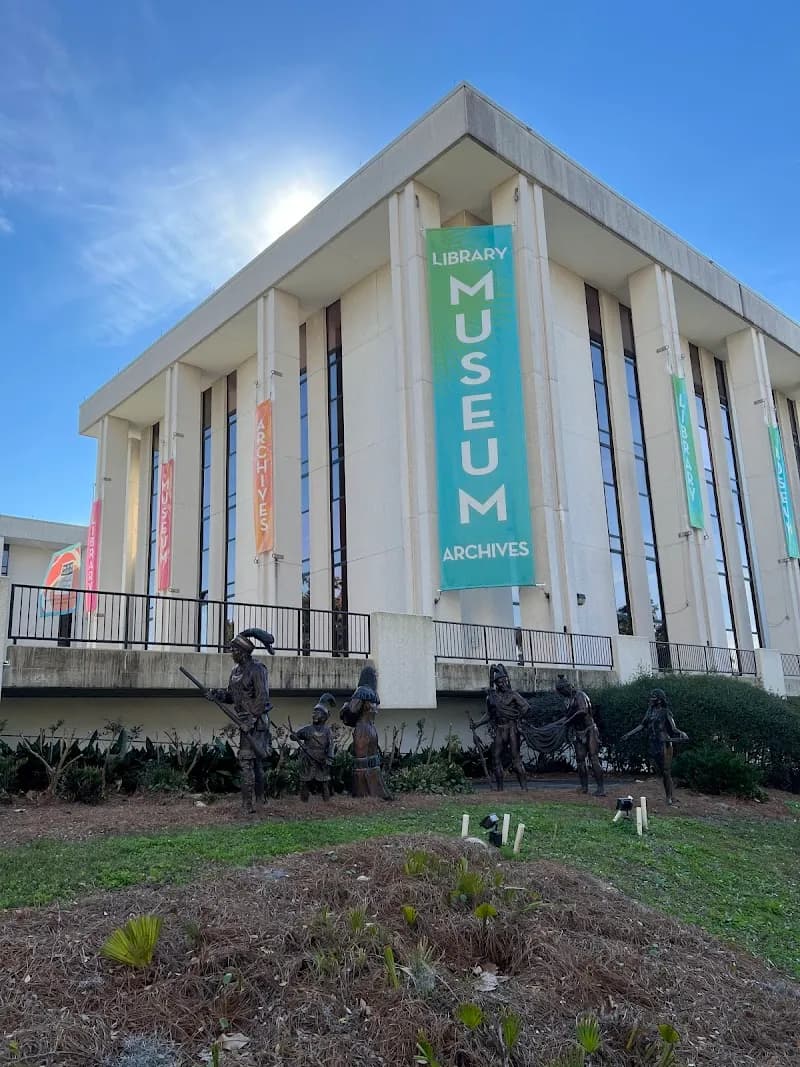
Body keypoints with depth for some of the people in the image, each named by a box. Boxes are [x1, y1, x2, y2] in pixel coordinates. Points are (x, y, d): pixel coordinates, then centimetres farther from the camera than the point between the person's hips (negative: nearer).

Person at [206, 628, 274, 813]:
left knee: (246, 760, -10)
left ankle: (247, 804, -7)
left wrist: (252, 718, -22)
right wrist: (217, 695, -1)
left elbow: (262, 697, -19)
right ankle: (260, 796, 32)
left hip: (255, 721, -9)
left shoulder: (257, 669, -15)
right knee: (255, 760, 19)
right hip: (246, 720, 9)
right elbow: (231, 695, 17)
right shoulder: (236, 670, 12)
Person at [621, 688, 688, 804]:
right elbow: (642, 725, 18)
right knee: (661, 772, 7)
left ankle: (670, 797, 3)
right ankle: (670, 796, 13)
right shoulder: (650, 711, 11)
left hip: (664, 745, -6)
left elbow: (673, 728, -7)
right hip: (654, 745, 6)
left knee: (666, 771, -5)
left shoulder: (665, 713, -7)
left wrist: (682, 734, -27)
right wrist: (628, 734, 20)